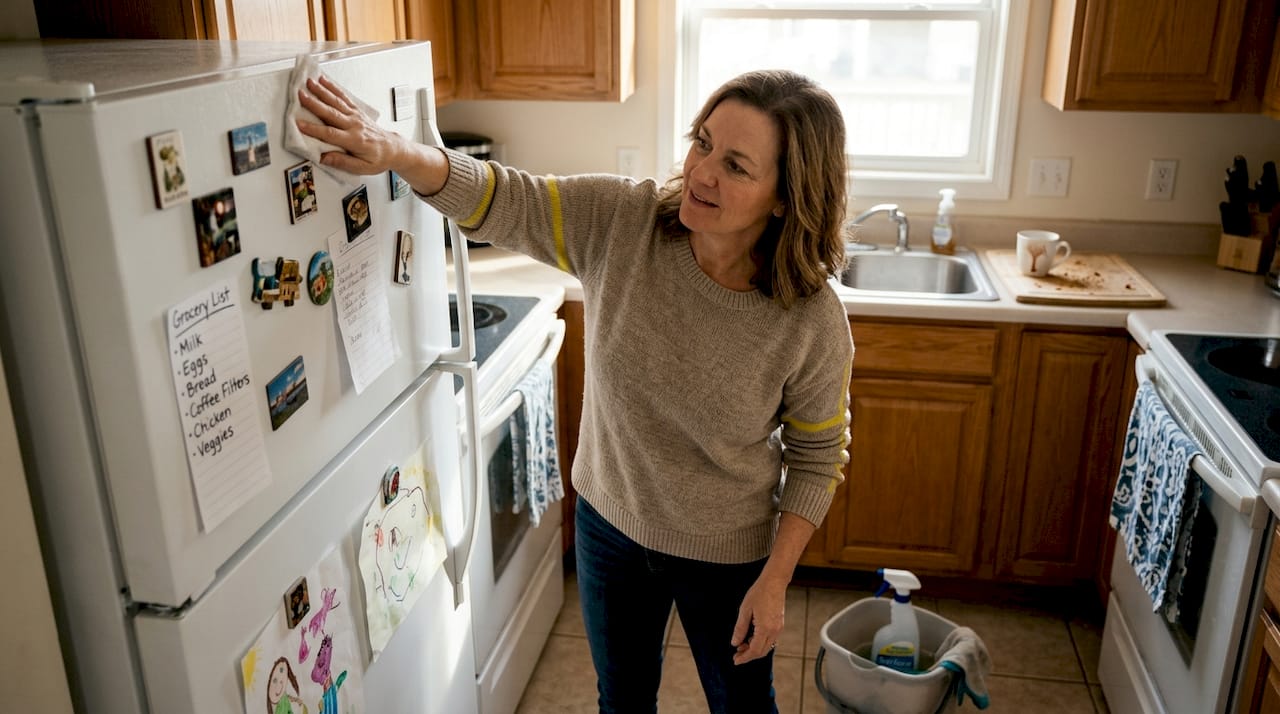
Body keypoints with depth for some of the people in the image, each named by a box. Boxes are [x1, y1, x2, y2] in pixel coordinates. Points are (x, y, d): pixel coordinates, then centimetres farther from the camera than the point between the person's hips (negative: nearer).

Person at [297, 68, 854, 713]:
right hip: (609, 523, 3)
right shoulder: (619, 222, -21)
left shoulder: (814, 322, -25)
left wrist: (775, 580, -12)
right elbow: (496, 200, -19)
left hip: (726, 556, -2)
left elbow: (816, 457, -12)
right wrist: (393, 151, -39)